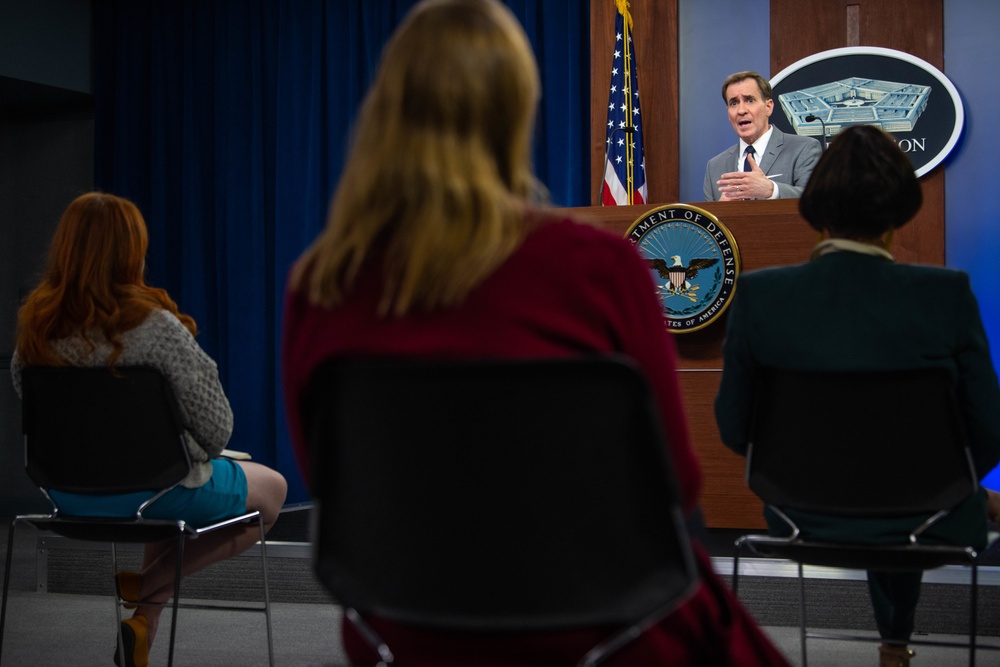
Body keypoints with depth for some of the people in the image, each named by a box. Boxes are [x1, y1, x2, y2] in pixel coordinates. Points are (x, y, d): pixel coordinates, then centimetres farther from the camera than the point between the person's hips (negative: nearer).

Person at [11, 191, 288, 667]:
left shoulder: (35, 324, -7)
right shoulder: (155, 326, -23)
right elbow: (216, 431, -19)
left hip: (69, 495, 7)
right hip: (155, 489, -6)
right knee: (272, 488, 20)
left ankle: (144, 623, 26)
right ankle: (147, 586, 7)